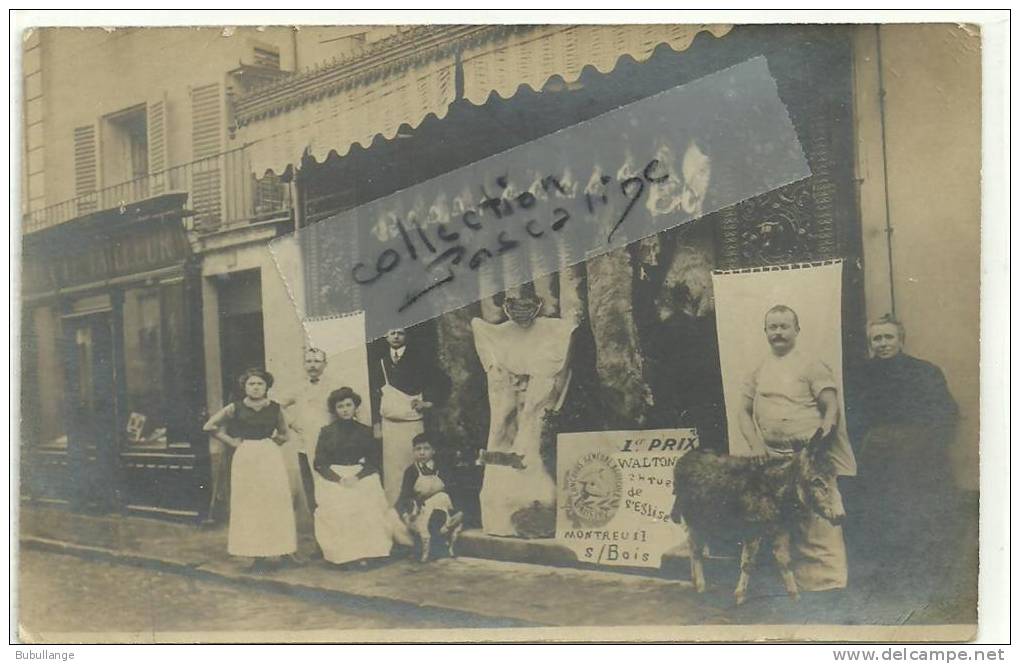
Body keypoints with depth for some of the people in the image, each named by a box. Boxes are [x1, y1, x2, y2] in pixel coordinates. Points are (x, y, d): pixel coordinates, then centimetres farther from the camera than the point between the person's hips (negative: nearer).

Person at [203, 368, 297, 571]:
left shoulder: (275, 408, 5)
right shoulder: (235, 408, 0)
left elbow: (283, 434, 18)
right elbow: (210, 426, 6)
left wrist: (271, 442, 3)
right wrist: (232, 442, 2)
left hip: (271, 457, 1)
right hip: (246, 458, -1)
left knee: (273, 504, -1)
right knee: (249, 506, 0)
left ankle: (272, 553, 7)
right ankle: (256, 554, 7)